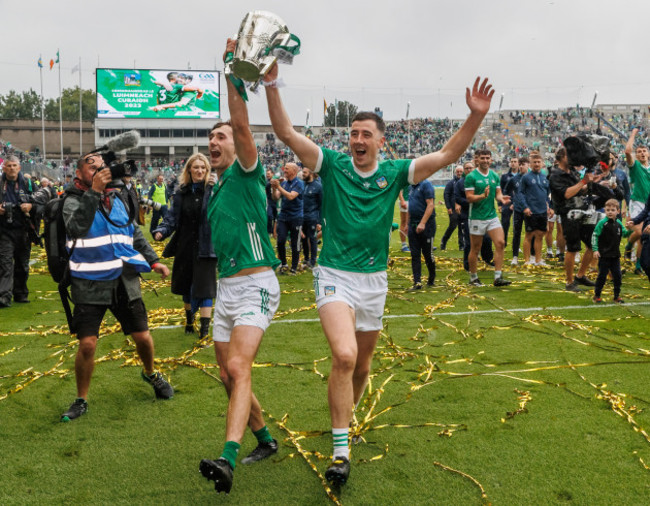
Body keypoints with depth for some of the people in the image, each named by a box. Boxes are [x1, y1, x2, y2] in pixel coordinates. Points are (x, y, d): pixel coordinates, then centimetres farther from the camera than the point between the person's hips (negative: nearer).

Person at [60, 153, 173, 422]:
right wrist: (93, 192, -32)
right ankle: (81, 400, 13)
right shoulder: (74, 201, -6)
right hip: (90, 284, -4)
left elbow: (135, 233, 21)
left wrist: (153, 260, 13)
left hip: (125, 280, 4)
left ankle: (150, 374, 38)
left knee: (143, 336, 7)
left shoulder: (118, 198, 9)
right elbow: (76, 229, -28)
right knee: (87, 344, -8)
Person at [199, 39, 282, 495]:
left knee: (238, 367, -24)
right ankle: (264, 440, 28)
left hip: (255, 285, -9)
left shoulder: (246, 174, -4)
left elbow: (242, 124, -21)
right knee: (228, 375, 10)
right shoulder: (216, 191, 18)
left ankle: (227, 459, -33)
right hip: (225, 287, 9)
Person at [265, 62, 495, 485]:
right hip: (335, 275, -3)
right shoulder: (332, 165, -4)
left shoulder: (394, 173, 1)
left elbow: (448, 155, -5)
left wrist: (476, 116, -17)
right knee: (344, 355, -24)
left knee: (362, 365, 16)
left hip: (374, 279, 4)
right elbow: (287, 133, -11)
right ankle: (341, 451, -14)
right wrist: (272, 86, -22)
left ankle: (343, 420, 43)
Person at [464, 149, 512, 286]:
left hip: (492, 216, 5)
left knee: (500, 243, -8)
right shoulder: (471, 177, -8)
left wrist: (501, 198, -10)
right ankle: (473, 278, 19)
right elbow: (469, 198, -12)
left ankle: (498, 277, -5)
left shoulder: (494, 176, 10)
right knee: (475, 249, 4)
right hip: (477, 217, -5)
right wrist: (483, 195, -28)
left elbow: (498, 194, 13)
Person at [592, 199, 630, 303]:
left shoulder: (619, 223, 6)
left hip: (615, 255, 5)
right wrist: (595, 250, -17)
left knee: (617, 275, 7)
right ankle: (597, 295, 13)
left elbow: (625, 234, 18)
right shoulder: (602, 223, -12)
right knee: (602, 276, 0)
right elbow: (595, 236, -11)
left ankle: (617, 295, 20)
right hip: (604, 255, -5)